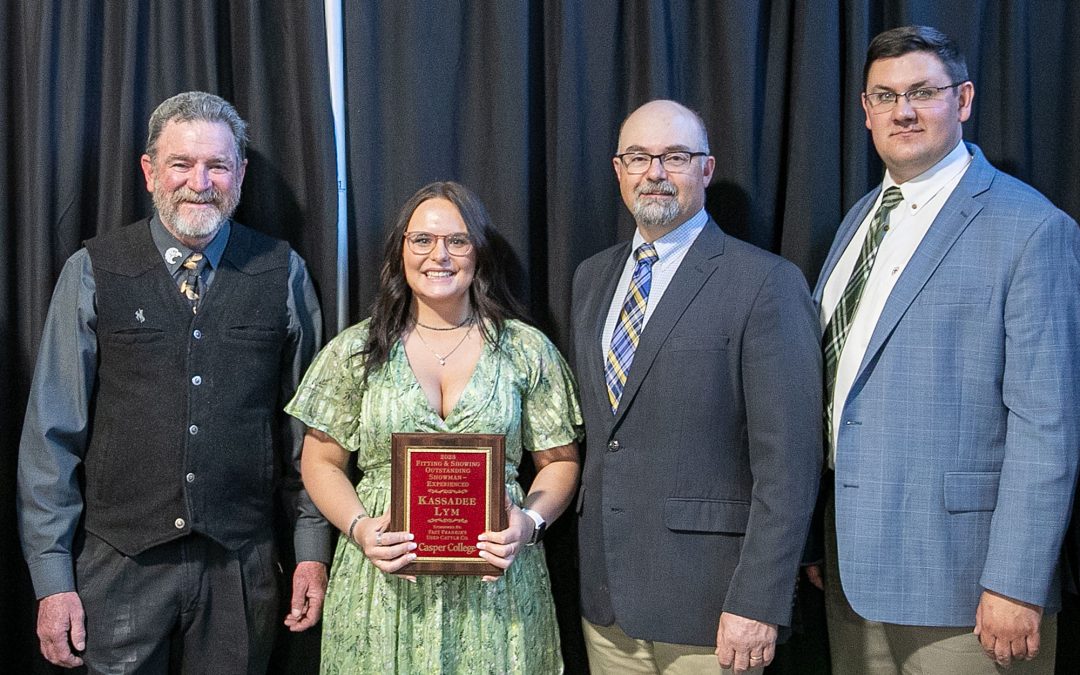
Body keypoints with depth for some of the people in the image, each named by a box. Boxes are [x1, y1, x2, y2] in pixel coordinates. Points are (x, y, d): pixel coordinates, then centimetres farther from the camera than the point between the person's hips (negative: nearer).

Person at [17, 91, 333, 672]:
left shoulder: (283, 275, 2)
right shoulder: (92, 273, -1)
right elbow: (51, 433, -1)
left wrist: (313, 550, 4)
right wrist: (52, 578, -3)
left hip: (241, 562, 1)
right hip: (119, 560, -1)